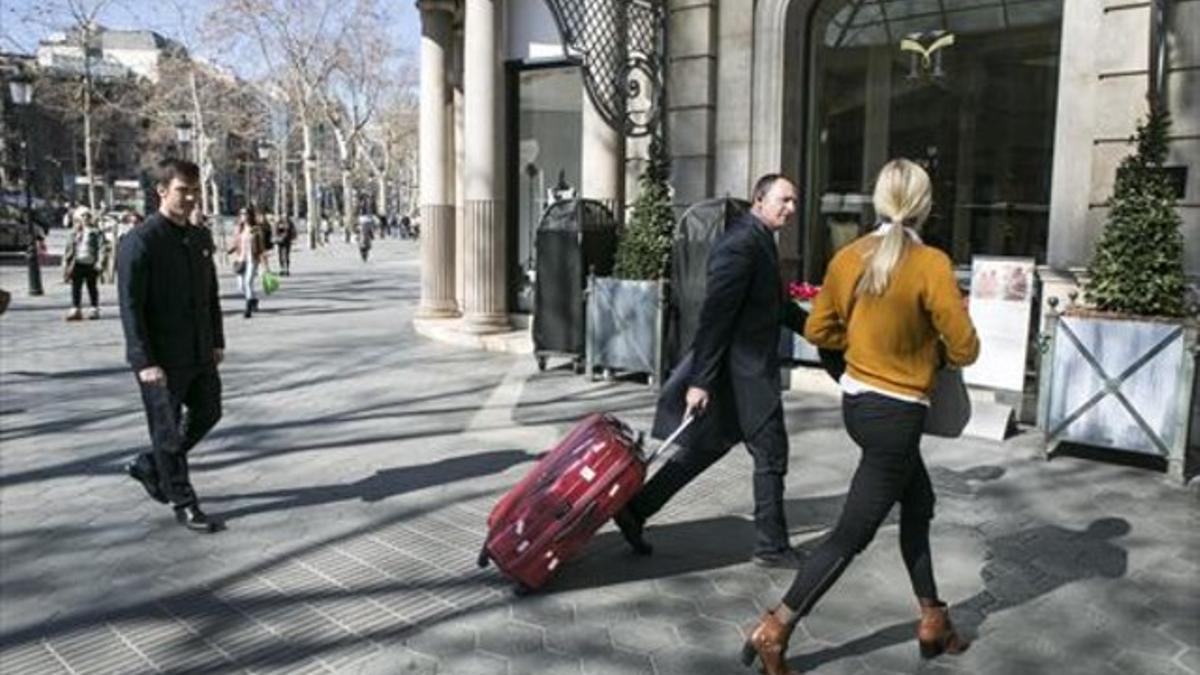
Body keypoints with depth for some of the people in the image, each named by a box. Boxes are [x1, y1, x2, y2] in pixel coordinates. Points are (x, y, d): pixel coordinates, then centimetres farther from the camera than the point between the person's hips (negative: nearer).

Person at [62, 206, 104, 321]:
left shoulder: (95, 232, -1)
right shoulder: (75, 233, 9)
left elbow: (101, 247, -6)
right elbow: (69, 249, 13)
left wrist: (99, 262, -14)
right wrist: (66, 263, 9)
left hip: (90, 263, -3)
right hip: (78, 263, 3)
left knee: (92, 286, 6)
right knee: (76, 286, 2)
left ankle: (94, 309, 13)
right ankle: (76, 309, 7)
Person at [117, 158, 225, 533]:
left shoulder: (201, 238, 8)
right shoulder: (139, 242, -13)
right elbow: (130, 306, -16)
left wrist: (217, 341, 12)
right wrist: (144, 361, -19)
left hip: (199, 354, 8)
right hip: (162, 360, -7)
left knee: (207, 415, 17)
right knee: (168, 430, 5)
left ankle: (148, 466, 36)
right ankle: (183, 505, 19)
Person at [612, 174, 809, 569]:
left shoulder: (760, 241, 14)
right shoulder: (741, 244, -18)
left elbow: (776, 305, 27)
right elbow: (715, 314, -24)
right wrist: (700, 381, -26)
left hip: (746, 369, 10)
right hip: (743, 372, -10)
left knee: (707, 447, 15)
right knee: (770, 453, 3)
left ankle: (635, 510, 21)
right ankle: (771, 546, 18)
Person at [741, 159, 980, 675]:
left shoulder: (848, 257, -1)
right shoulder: (931, 264, -17)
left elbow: (817, 331, 7)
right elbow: (965, 348, -13)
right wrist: (937, 351, 7)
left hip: (857, 400, 7)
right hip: (896, 414, -7)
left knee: (919, 504, 23)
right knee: (852, 533, 3)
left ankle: (934, 624, 35)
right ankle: (773, 631, 6)